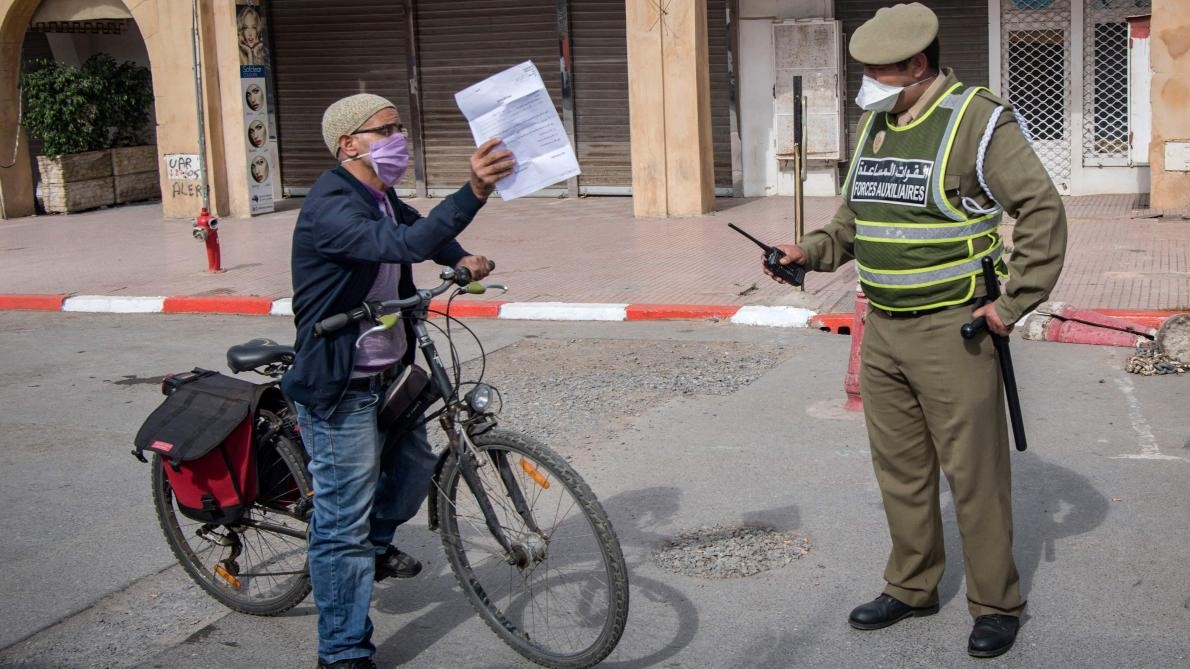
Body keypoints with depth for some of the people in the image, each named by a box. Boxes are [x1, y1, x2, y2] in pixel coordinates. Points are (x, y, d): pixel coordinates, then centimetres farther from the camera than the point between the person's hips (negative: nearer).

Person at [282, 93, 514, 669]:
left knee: (414, 468, 24)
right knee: (344, 520, -1)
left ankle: (376, 545, 54)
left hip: (388, 374, 9)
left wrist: (461, 258, 8)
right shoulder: (331, 206, -24)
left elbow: (420, 229, 28)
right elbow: (404, 245, -41)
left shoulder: (380, 197, 7)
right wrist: (474, 191, -52)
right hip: (340, 389, -9)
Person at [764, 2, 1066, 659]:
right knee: (899, 469, 16)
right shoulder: (874, 125, 11)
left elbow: (1042, 211, -13)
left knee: (974, 475, 1)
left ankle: (996, 605, 16)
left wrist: (1015, 303, -15)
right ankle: (911, 587, 31)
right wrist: (812, 252, 5)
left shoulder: (978, 122, -12)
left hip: (953, 330, -7)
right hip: (883, 330, 7)